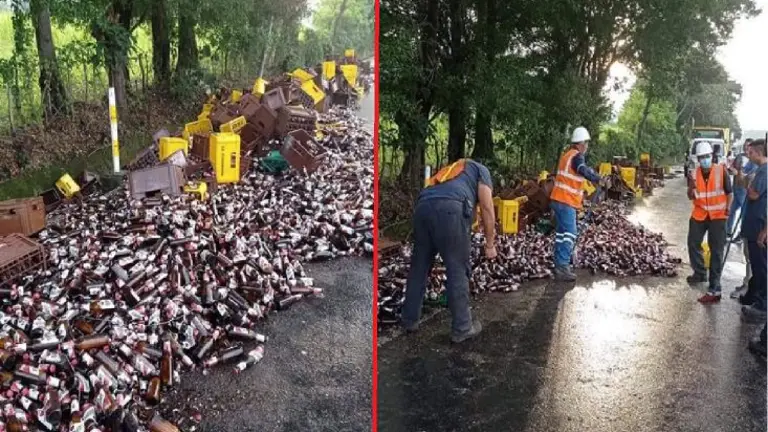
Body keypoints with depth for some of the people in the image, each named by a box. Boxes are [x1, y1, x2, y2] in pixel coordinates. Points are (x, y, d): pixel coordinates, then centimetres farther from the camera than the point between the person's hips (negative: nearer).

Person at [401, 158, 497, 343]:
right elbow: (486, 207, 11)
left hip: (422, 206, 6)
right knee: (458, 270, 5)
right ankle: (462, 327, 14)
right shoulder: (481, 170, 26)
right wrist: (490, 244, 17)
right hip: (449, 208, -6)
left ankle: (409, 319, 28)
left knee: (419, 266, 18)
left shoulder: (448, 170, 42)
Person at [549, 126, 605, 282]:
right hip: (566, 202, -10)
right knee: (570, 234, -12)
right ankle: (562, 268, -17)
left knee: (562, 233, 12)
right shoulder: (577, 156, -11)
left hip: (559, 199, 10)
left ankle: (559, 265, 16)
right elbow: (584, 171, -30)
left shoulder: (568, 154, 18)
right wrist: (598, 179, -34)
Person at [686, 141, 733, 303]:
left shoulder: (721, 170, -11)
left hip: (717, 216, -4)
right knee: (693, 244, 16)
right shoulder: (694, 174, -3)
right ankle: (700, 273, 40)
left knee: (716, 251, -1)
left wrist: (728, 207, -12)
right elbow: (691, 197, -4)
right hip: (699, 215, 4)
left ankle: (714, 290, -2)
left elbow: (729, 192, -1)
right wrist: (691, 188, -25)